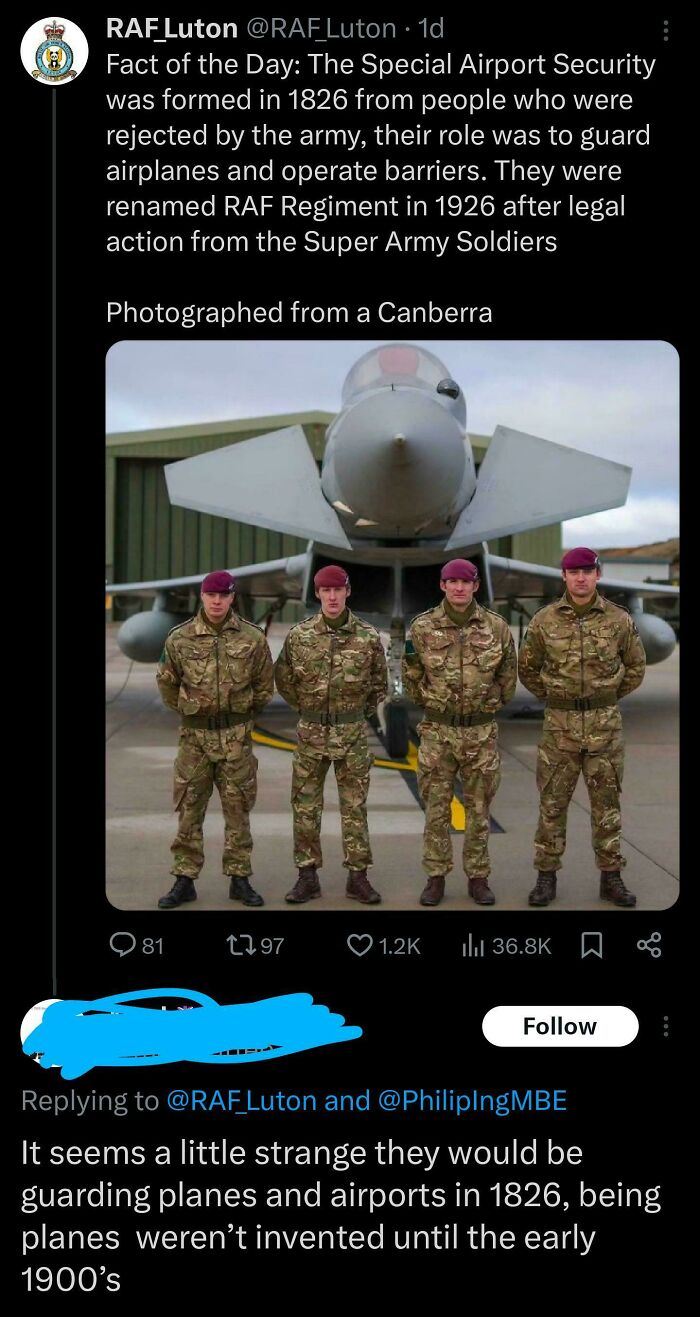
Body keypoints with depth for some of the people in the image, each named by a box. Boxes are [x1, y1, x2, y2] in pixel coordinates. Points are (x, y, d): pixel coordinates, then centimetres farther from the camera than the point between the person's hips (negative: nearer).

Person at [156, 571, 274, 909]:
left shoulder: (252, 638, -3)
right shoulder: (180, 638, -3)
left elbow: (264, 685, 8)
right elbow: (167, 682, 11)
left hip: (237, 736, 0)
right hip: (194, 735, 0)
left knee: (238, 809, 7)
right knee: (189, 808, 4)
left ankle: (240, 878, 16)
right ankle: (184, 880, 12)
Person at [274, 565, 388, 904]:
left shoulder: (368, 636, -4)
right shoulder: (299, 635, -3)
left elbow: (379, 682, 10)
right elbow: (283, 679, 10)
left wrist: (362, 712, 8)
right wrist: (306, 708, 9)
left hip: (352, 733, -1)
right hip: (311, 733, 1)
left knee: (354, 806, 5)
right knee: (305, 806, 5)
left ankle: (358, 876, 13)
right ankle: (307, 876, 15)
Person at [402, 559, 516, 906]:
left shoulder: (496, 627, -1)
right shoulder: (422, 627, -3)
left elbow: (507, 677, 9)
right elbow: (412, 678, 7)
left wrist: (488, 705, 10)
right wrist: (430, 701, 0)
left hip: (482, 731, 1)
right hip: (437, 731, 0)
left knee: (478, 809, 9)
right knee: (436, 808, 6)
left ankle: (478, 877, 19)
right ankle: (435, 877, 16)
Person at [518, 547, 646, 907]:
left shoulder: (619, 619, -1)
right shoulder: (545, 620, -2)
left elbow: (635, 666, 12)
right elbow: (527, 668, 11)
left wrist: (608, 698, 10)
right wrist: (551, 697, 9)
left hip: (605, 724, 0)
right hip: (559, 724, 0)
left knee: (606, 802, 8)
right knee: (552, 802, 5)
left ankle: (611, 877, 17)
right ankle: (546, 875, 15)